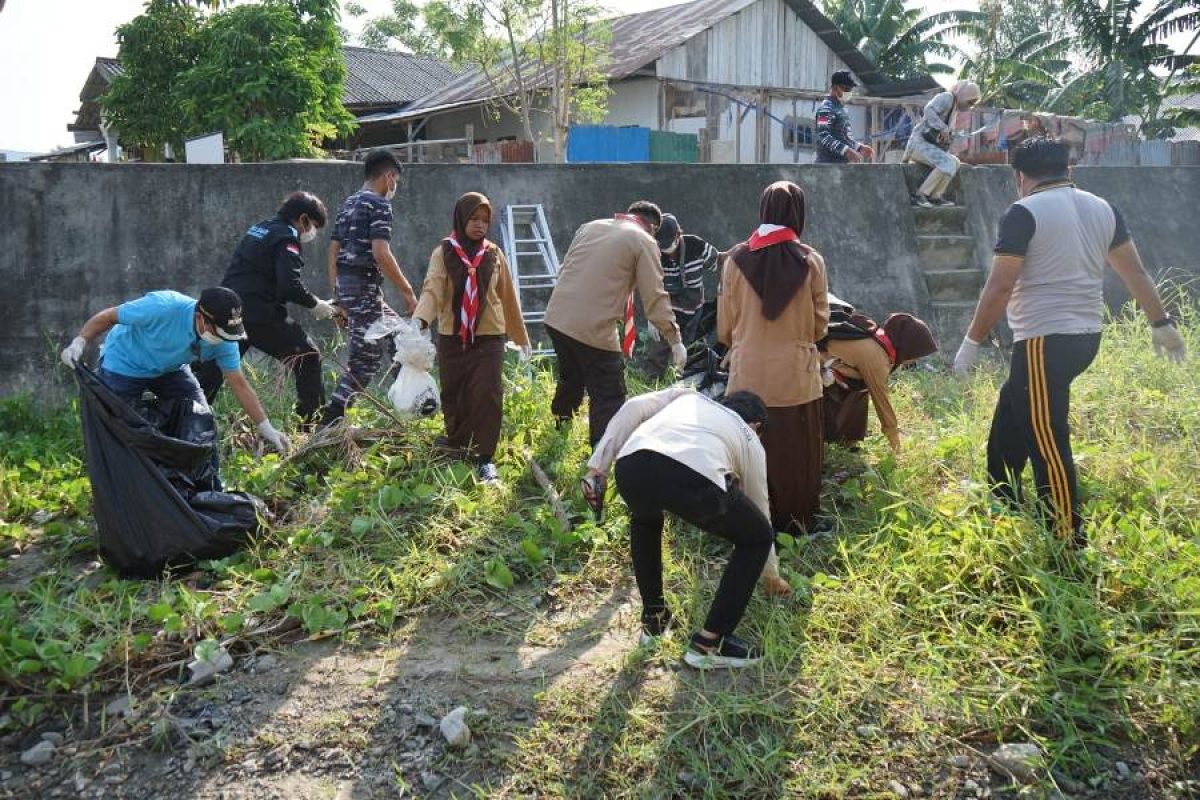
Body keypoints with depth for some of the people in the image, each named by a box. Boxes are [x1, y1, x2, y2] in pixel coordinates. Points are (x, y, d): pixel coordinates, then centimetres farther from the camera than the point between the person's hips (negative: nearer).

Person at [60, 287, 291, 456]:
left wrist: (266, 428, -19)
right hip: (124, 366, -4)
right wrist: (79, 343, -35)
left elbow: (239, 385, -16)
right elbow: (108, 317, -24)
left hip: (170, 370, 4)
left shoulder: (224, 341, -24)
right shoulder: (162, 307, -38)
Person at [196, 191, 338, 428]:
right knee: (308, 358, 4)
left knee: (210, 369, 14)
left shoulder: (258, 229, 21)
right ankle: (313, 425, 4)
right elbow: (289, 284, -20)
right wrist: (314, 304, -5)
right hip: (260, 314, -8)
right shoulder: (286, 238, -7)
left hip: (227, 309, 8)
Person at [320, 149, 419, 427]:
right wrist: (408, 292, -15)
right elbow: (380, 253, -21)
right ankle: (329, 422, -6)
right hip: (365, 284, -9)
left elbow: (333, 251, 17)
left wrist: (337, 296, 21)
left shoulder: (348, 204, 17)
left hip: (345, 283, 9)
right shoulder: (379, 204, -9)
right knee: (366, 357, -4)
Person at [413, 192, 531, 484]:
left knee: (487, 395, -9)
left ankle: (485, 457, -1)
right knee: (453, 396, 10)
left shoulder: (494, 255, 4)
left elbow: (508, 297, 11)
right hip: (451, 338, 0)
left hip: (489, 338, 0)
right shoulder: (443, 254, -1)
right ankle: (456, 446, 31)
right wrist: (419, 320, -35)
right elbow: (432, 290, -15)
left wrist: (521, 337, 15)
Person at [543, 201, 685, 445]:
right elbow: (655, 297, -6)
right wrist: (675, 339, -1)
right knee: (609, 398, 3)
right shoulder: (644, 242, -1)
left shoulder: (590, 226, 17)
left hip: (556, 317, 7)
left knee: (570, 381, 28)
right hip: (595, 330, -7)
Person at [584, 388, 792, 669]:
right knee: (757, 538, 25)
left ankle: (653, 618, 43)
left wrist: (598, 463, 20)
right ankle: (709, 643, 22)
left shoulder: (689, 397, 41)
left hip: (631, 465, 3)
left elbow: (633, 408, 21)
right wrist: (771, 575, 60)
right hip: (695, 478, -3)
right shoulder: (750, 441, 36)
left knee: (645, 519, 41)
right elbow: (759, 510, 46)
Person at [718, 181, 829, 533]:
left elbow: (725, 325, 2)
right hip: (797, 374, -1)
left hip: (749, 374, 1)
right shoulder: (811, 261, -7)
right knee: (795, 455, 11)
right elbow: (820, 324, 3)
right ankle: (797, 523, 22)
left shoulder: (736, 259, -5)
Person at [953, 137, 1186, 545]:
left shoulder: (1024, 213, -10)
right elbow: (1135, 271, 15)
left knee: (1047, 441, -5)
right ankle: (1002, 506, 31)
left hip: (1044, 340, -9)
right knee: (1009, 419, 22)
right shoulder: (1102, 209, 11)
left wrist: (972, 341, -6)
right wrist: (1161, 323, 23)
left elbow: (999, 287, -13)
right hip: (1085, 336, 9)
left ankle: (1068, 539, -1)